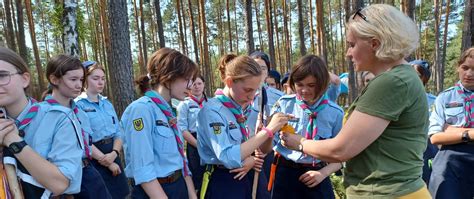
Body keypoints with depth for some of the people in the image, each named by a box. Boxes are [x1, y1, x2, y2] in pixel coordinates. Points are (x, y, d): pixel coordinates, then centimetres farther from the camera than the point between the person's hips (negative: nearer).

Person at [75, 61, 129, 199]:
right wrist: (108, 163, -13)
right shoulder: (78, 105, -10)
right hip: (94, 160, -6)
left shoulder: (107, 103, 9)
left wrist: (114, 153, -12)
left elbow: (118, 132, 6)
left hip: (113, 156, 6)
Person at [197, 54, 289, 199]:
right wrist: (268, 129, -27)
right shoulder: (212, 110, -19)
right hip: (221, 185, -7)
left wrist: (251, 160, -11)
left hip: (243, 180, 8)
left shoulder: (240, 109, 5)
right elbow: (229, 158, -30)